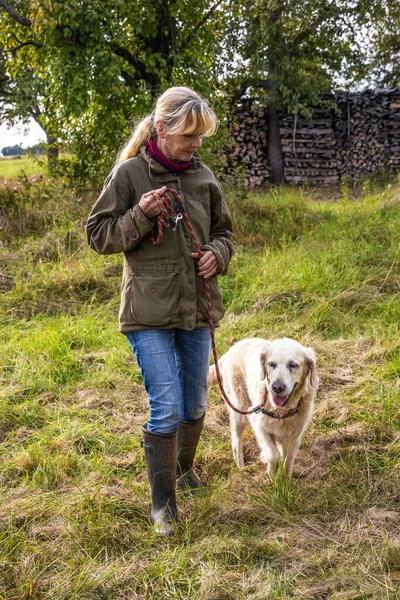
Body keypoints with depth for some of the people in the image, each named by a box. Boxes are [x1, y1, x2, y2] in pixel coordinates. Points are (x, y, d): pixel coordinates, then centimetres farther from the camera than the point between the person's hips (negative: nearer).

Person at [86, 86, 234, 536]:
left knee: (195, 405, 16)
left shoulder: (203, 177, 4)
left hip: (197, 310, 5)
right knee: (165, 410, -8)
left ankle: (183, 469, 43)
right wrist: (140, 216, -20)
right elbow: (98, 235, -4)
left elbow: (223, 231, 16)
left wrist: (217, 255, -6)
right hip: (149, 313, -4)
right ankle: (162, 502, 11)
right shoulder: (130, 173, -7)